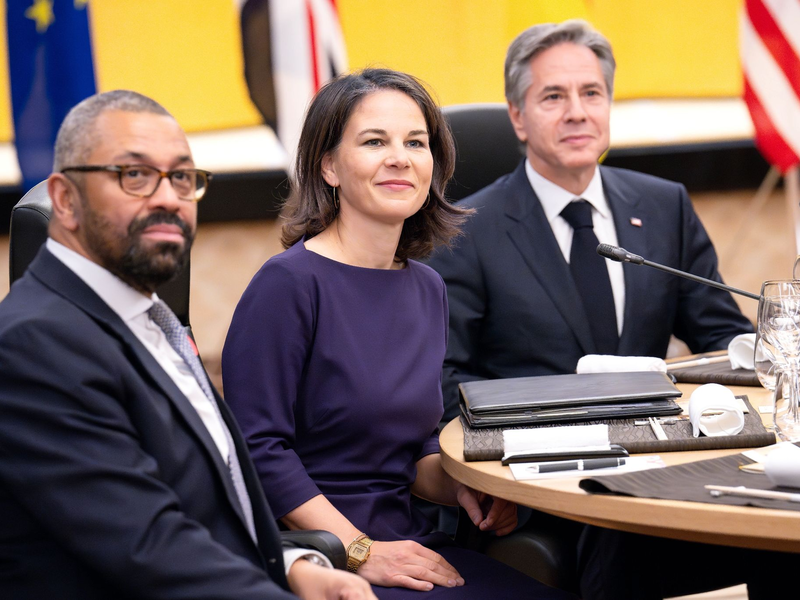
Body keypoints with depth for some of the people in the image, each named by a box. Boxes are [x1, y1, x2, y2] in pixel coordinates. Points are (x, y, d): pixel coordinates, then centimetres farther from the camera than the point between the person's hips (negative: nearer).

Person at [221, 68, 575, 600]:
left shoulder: (427, 290, 11)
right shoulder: (288, 283, -11)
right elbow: (258, 448, -15)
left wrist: (459, 486, 0)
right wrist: (360, 552, -18)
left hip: (409, 546, 7)